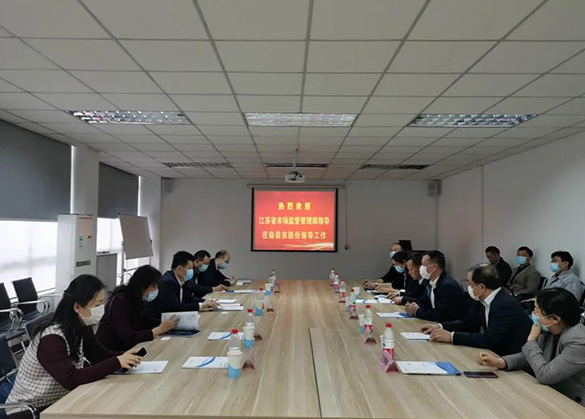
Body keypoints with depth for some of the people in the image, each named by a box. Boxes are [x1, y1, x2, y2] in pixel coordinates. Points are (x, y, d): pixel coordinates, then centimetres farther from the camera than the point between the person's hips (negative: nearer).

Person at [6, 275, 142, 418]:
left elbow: (98, 354, 3)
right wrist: (117, 362, -35)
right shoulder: (51, 339, -27)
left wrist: (124, 357, -16)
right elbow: (71, 379, -33)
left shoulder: (81, 328, -4)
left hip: (58, 402, 7)